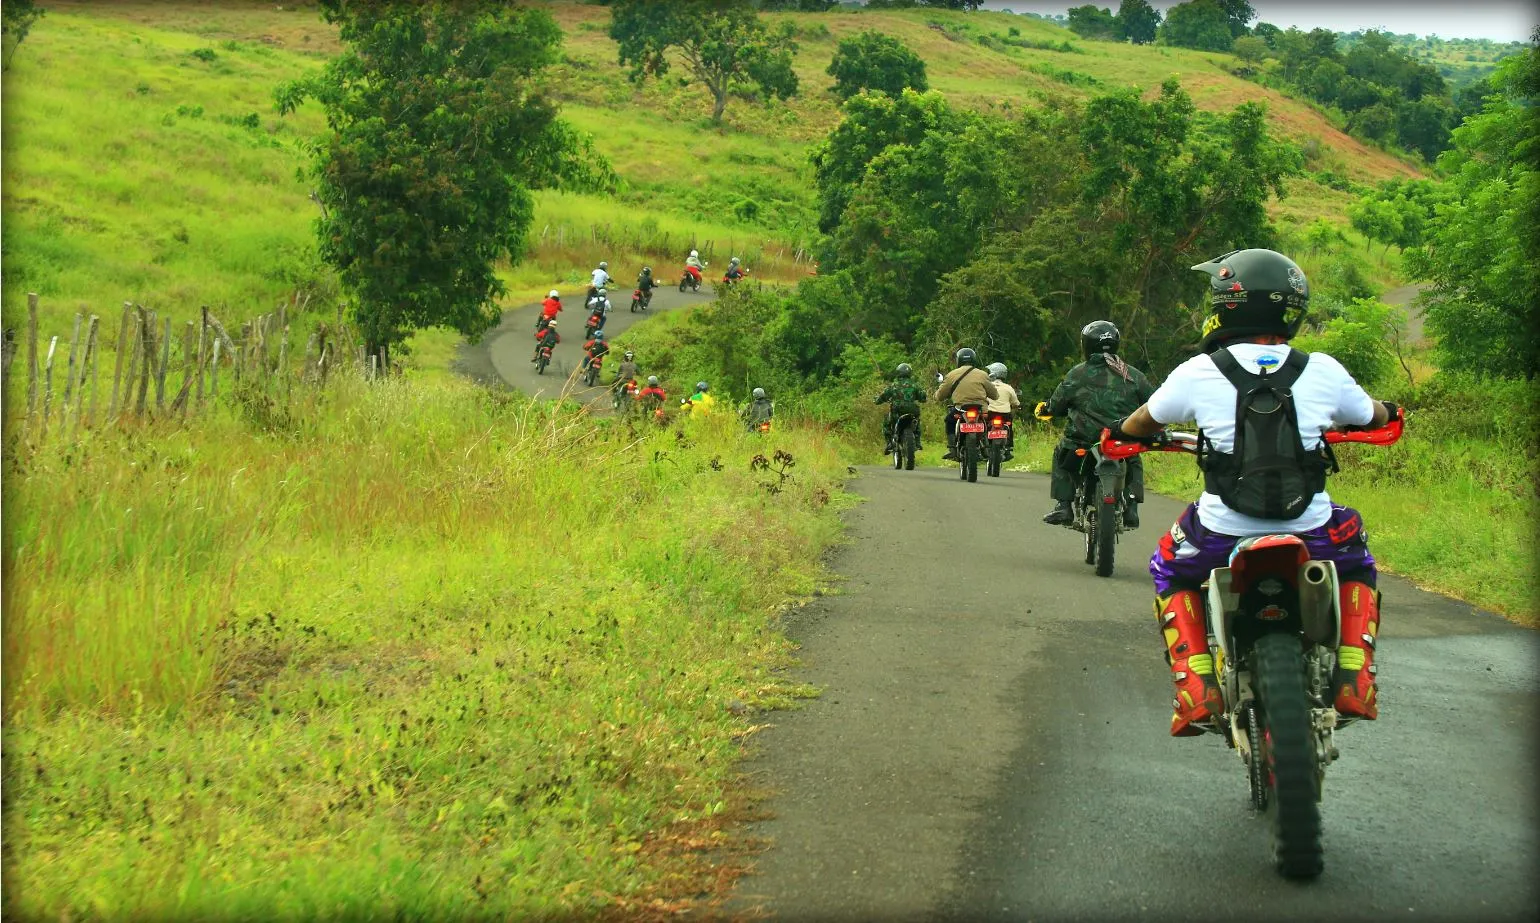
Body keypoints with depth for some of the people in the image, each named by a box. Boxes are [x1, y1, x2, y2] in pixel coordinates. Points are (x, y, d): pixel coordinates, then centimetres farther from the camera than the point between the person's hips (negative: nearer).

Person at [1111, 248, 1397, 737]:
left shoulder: (1198, 372, -2)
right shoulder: (1322, 371, 1)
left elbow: (1144, 421, 16)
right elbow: (1371, 417, 20)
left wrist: (1120, 431, 40)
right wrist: (1389, 412, 45)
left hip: (1223, 533, -1)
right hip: (1311, 532, 1)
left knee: (1169, 568, 31)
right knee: (1357, 561, 34)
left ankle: (1196, 690, 13)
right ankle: (1354, 682, 17)